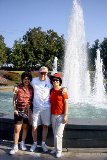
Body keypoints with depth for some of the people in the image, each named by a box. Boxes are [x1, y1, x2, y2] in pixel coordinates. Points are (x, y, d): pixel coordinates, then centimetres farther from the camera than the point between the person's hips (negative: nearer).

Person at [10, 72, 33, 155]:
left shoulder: (31, 89, -4)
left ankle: (23, 143, 33)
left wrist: (30, 110, -1)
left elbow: (33, 100, 3)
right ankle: (15, 147, 10)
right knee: (17, 129, -1)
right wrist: (15, 109, -8)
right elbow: (14, 99, -3)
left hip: (28, 110, 2)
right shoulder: (17, 88, -9)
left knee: (25, 127, 15)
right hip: (19, 110, -2)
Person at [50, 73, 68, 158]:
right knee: (55, 133, 13)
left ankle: (59, 150, 10)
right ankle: (56, 148, 26)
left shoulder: (63, 91, -9)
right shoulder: (51, 91, 6)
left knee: (58, 134, -4)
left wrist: (65, 115, -13)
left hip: (61, 115, -5)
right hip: (53, 115, 5)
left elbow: (66, 104, -9)